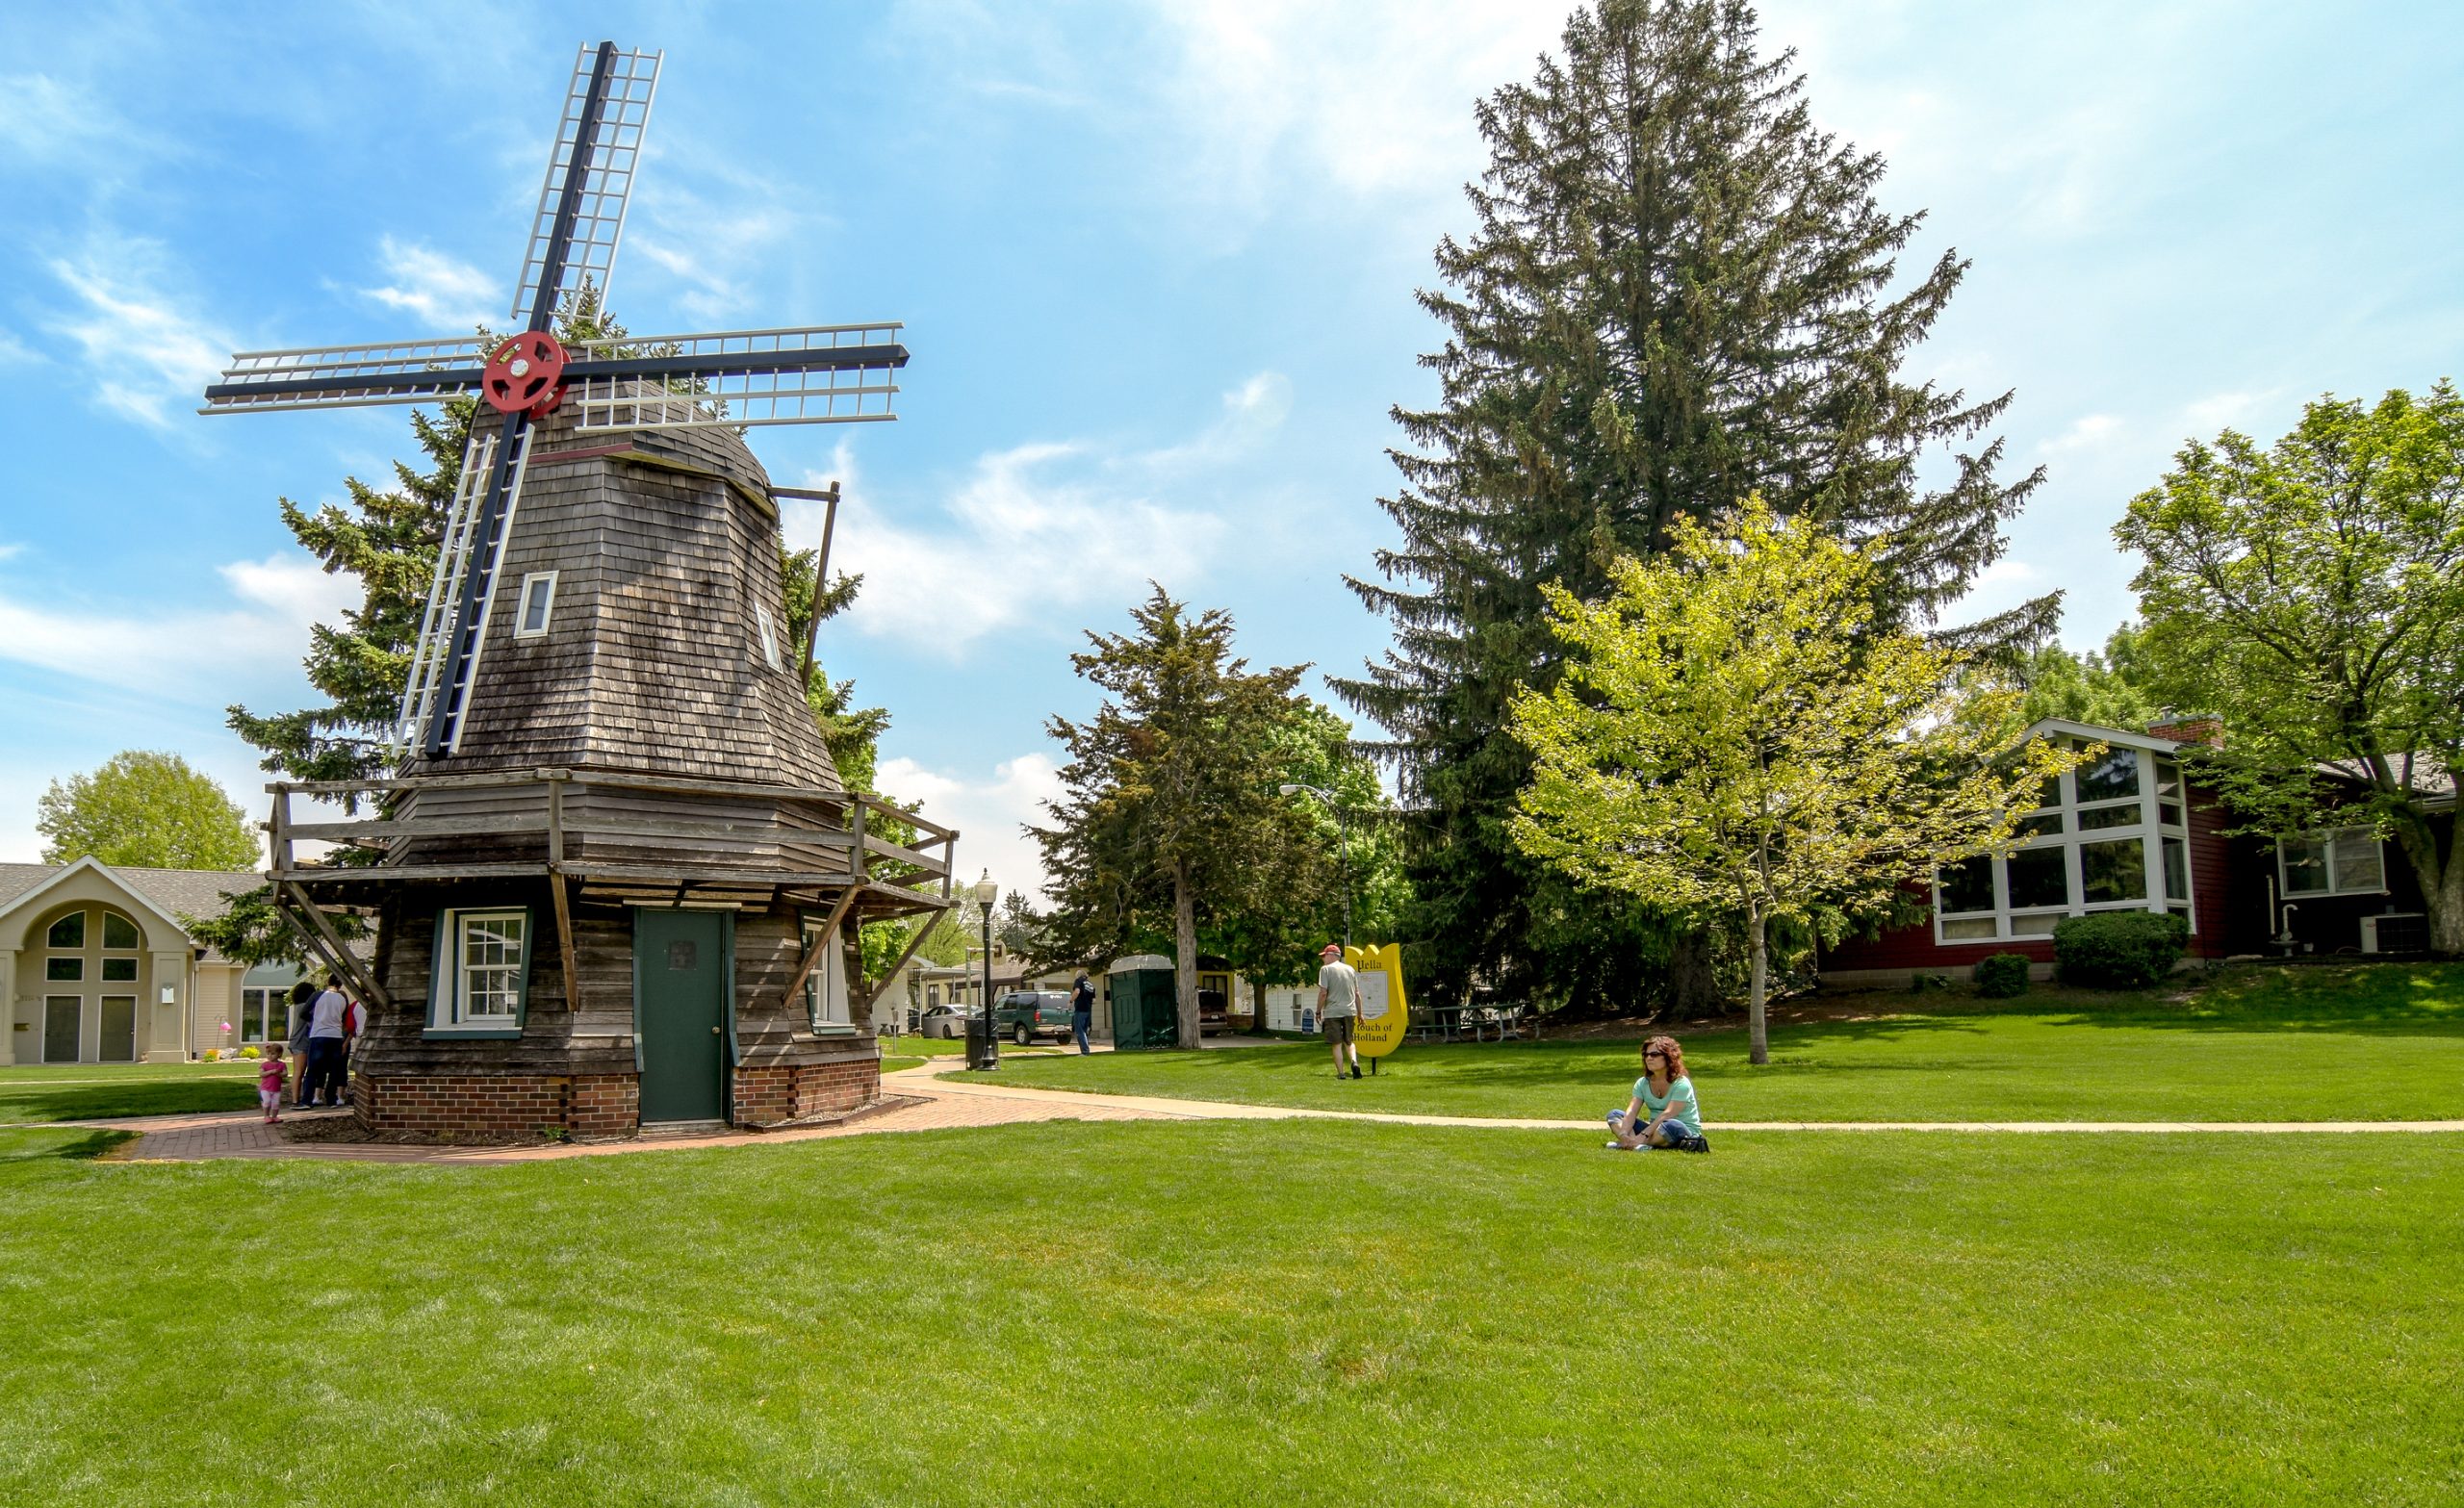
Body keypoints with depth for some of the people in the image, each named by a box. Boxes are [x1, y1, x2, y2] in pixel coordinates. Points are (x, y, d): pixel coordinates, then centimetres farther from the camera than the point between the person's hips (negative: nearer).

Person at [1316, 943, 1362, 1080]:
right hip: (1349, 1011, 4)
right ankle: (1355, 1062, -7)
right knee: (1348, 1042, 17)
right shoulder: (1350, 969, 12)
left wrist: (1318, 1011, -2)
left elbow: (1323, 993, -11)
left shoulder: (1326, 969, -3)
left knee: (1337, 1044, 0)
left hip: (1332, 1012, -4)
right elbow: (1357, 994, 13)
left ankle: (1340, 1073, -1)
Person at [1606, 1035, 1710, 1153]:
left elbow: (1667, 1114, -26)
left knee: (1671, 1125, -41)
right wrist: (1623, 1134, -29)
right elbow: (1631, 1112, -9)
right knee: (1614, 1115, -7)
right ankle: (1639, 1145, -36)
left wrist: (1643, 1135, -37)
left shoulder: (1681, 1084, -14)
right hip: (1655, 1130, 6)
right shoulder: (1642, 1083, 4)